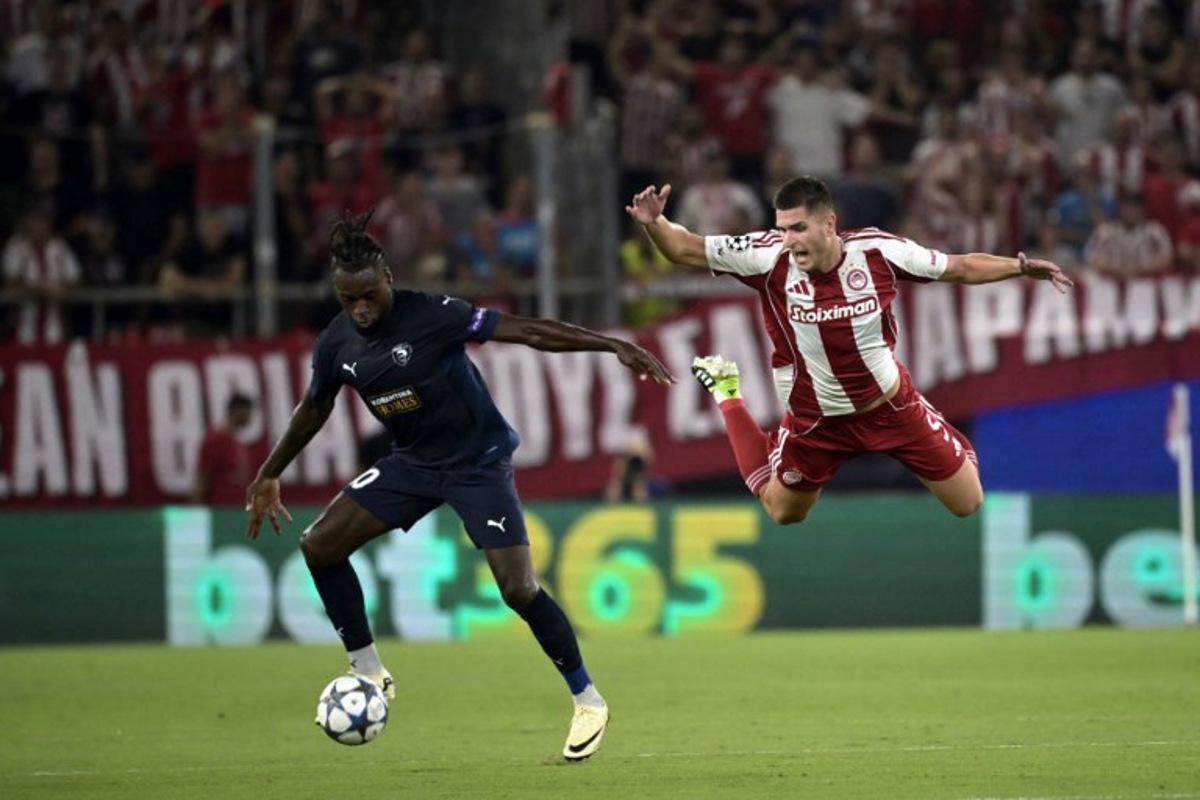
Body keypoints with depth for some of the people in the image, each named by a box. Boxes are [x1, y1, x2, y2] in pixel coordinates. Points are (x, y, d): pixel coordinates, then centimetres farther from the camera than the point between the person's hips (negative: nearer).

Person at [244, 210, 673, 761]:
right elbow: (314, 409, 13)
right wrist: (269, 476, 21)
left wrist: (614, 346, -33)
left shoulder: (431, 316, -24)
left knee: (519, 588, -16)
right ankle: (368, 674, 8)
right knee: (319, 545, -5)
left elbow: (529, 332, -26)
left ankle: (587, 700, 3)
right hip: (413, 462, 6)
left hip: (478, 461, -6)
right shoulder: (336, 343, -7)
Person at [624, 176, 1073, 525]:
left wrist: (1021, 267, -15)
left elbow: (961, 269, -9)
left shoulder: (876, 251, -23)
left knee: (970, 503, 6)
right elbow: (685, 250, -20)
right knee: (781, 512, 23)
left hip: (890, 403, 0)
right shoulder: (768, 257, -24)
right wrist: (653, 224, -39)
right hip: (815, 416, 0)